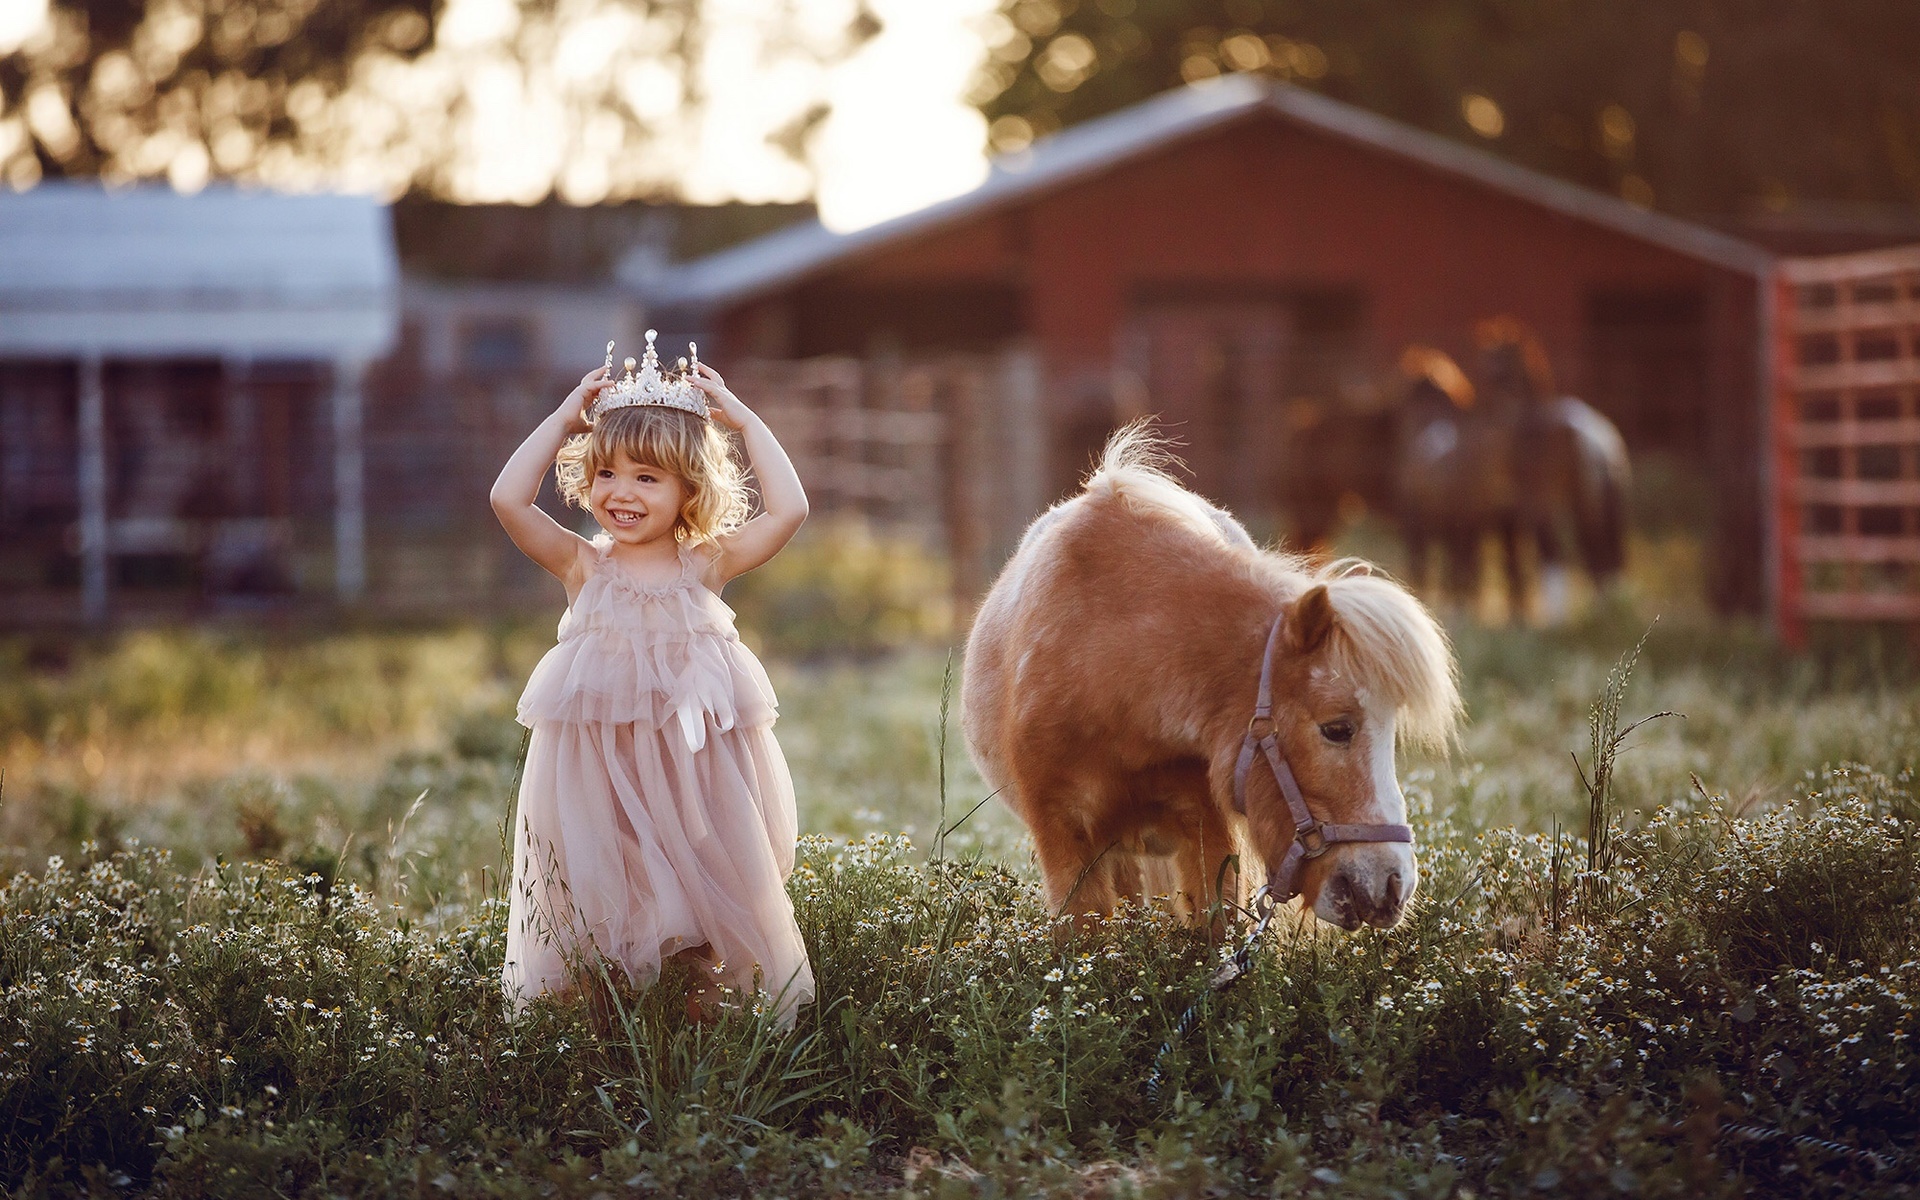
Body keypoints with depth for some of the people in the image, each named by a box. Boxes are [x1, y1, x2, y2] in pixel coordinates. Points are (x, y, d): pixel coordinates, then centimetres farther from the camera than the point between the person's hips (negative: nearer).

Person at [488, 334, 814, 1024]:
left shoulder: (706, 565, 3)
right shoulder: (583, 567, 3)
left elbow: (789, 510, -8)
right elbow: (509, 499, -9)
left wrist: (744, 422, -1)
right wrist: (562, 421, -1)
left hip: (697, 771, 0)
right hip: (598, 776, 0)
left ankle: (704, 1004, 13)